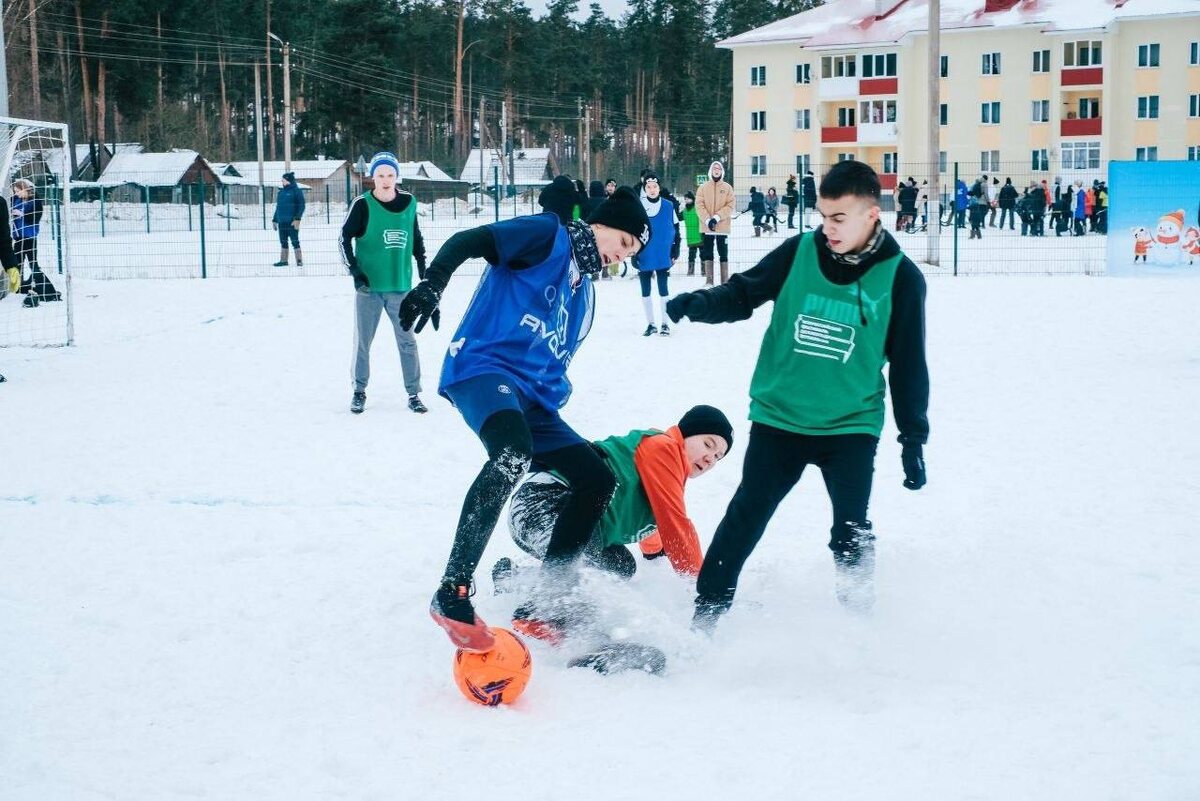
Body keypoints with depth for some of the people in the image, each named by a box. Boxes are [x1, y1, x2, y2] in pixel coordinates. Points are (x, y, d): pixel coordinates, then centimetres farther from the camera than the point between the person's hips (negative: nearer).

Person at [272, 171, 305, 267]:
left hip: (292, 222, -7)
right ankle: (283, 260, 16)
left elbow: (301, 206, -10)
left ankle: (299, 261, -4)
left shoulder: (296, 191, -5)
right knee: (283, 242, 10)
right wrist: (274, 220, 20)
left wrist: (297, 219, -18)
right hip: (282, 222, 7)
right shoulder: (281, 192, 17)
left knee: (295, 241, -6)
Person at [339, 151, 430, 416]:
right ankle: (359, 391, 21)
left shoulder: (408, 203, 3)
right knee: (363, 341, 7)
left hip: (400, 285, 2)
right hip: (369, 286, -2)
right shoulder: (363, 205, -8)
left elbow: (416, 237, 15)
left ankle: (414, 394, 12)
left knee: (407, 340, 4)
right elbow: (344, 238, -6)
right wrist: (355, 271, -13)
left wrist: (422, 265, 18)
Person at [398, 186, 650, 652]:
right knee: (513, 450, -38)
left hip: (531, 395, 10)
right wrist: (432, 286, -27)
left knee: (597, 479, 4)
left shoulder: (584, 292, 27)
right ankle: (452, 594, -38)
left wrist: (551, 416, 20)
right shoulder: (549, 236, 2)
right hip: (483, 366, -10)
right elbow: (466, 242, -11)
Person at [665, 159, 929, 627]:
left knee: (851, 531, -4)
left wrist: (913, 438, 0)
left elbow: (908, 365, 0)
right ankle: (704, 619, 11)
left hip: (851, 425, -1)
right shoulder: (799, 252, -5)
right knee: (744, 518, 1)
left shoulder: (900, 277, -6)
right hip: (779, 417, 1)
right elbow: (744, 294, 3)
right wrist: (699, 304, -18)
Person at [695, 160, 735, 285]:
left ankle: (725, 281, 5)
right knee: (707, 253, 5)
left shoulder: (727, 187, 3)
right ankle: (709, 281, 10)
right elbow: (699, 205, -2)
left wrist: (717, 217, -16)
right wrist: (708, 220, -15)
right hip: (706, 226, 1)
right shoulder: (703, 187, 4)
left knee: (723, 253, 2)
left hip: (723, 226, -1)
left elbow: (730, 206, -4)